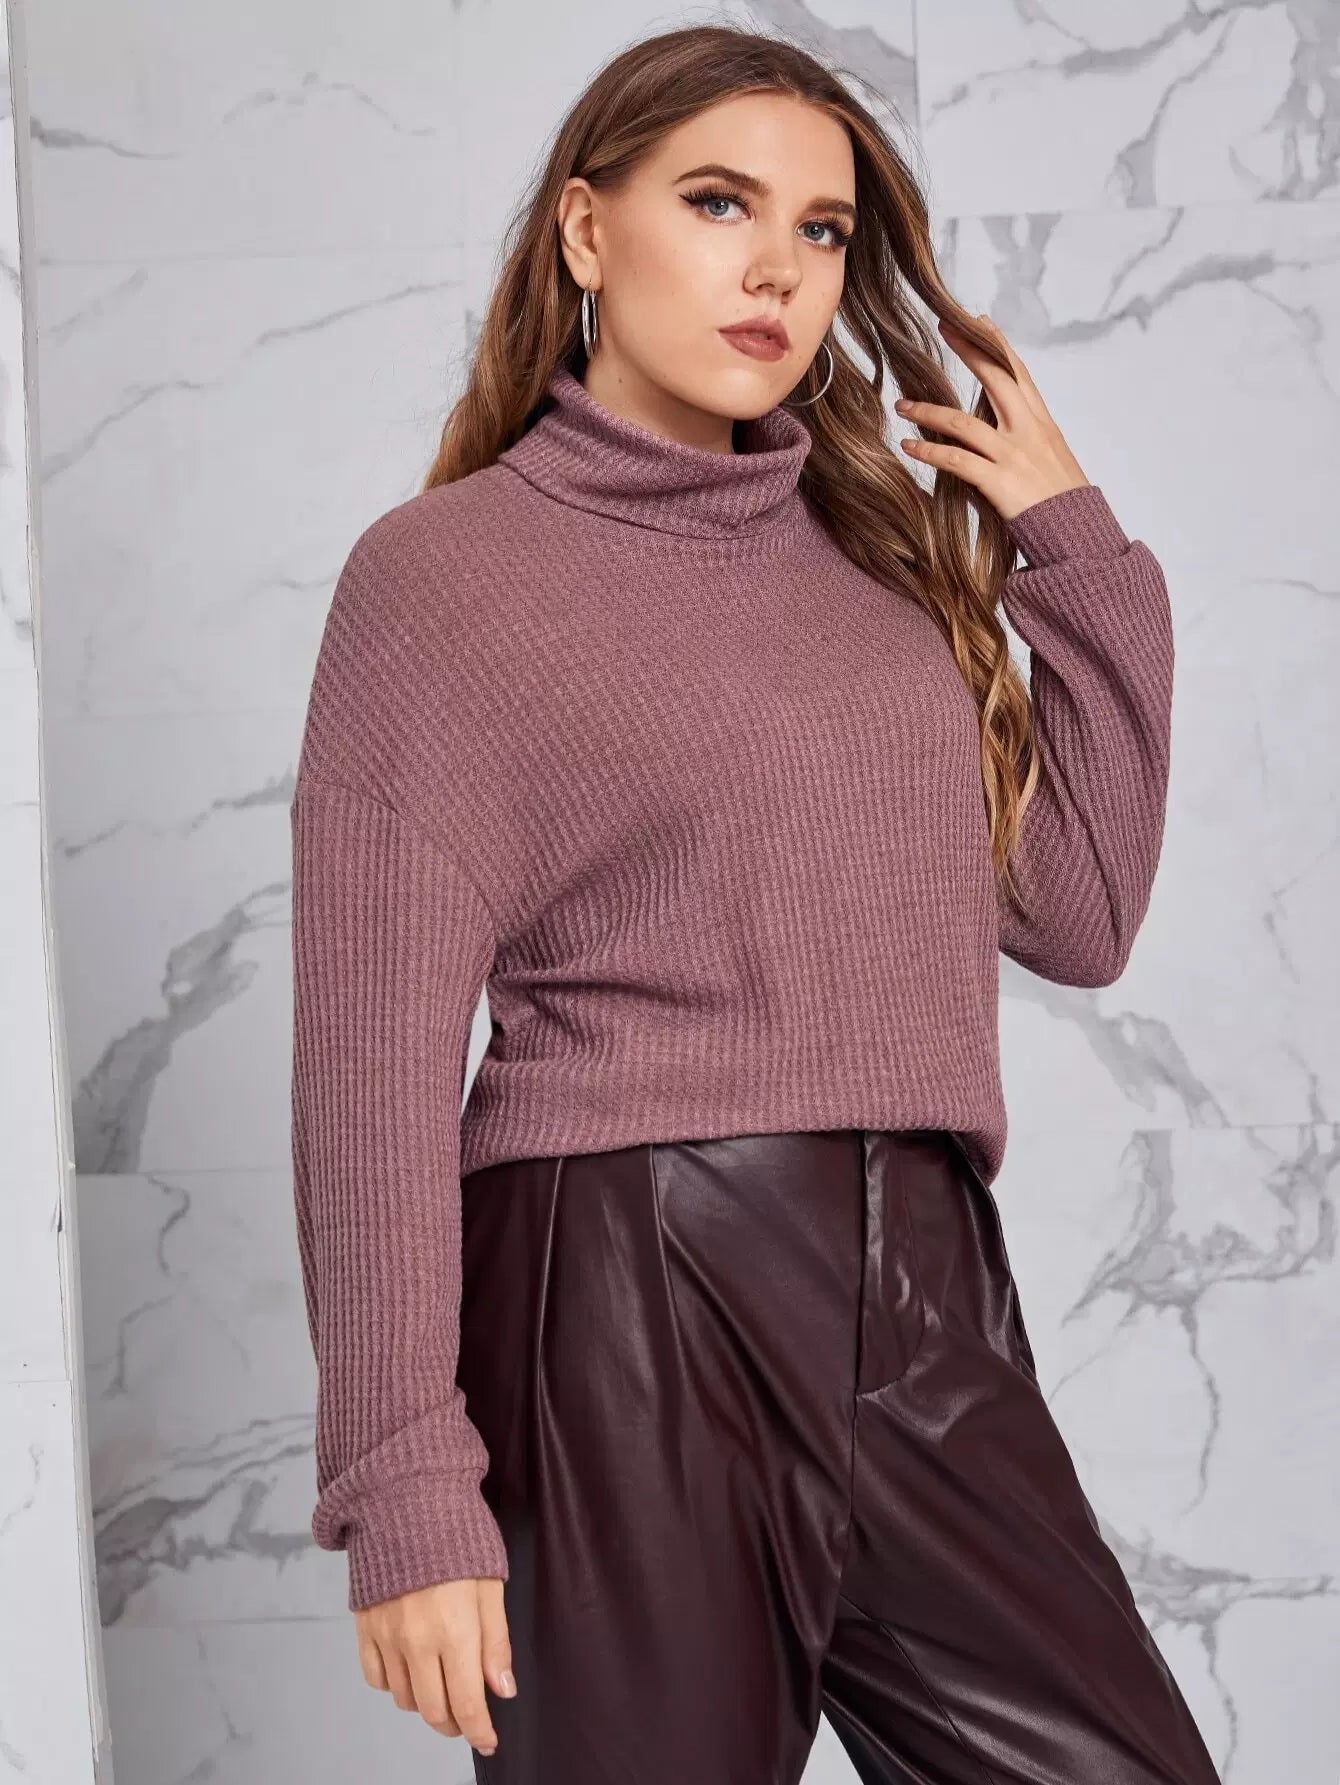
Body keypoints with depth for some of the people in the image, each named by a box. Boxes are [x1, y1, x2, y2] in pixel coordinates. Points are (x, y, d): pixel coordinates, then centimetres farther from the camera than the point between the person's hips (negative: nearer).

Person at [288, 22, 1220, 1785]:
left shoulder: (882, 551, 16)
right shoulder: (445, 570, -1)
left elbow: (1077, 913, 14)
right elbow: (374, 1066, -6)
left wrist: (1080, 552, 12)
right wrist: (404, 1492, -12)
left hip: (926, 1311, 5)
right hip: (629, 1308, -5)